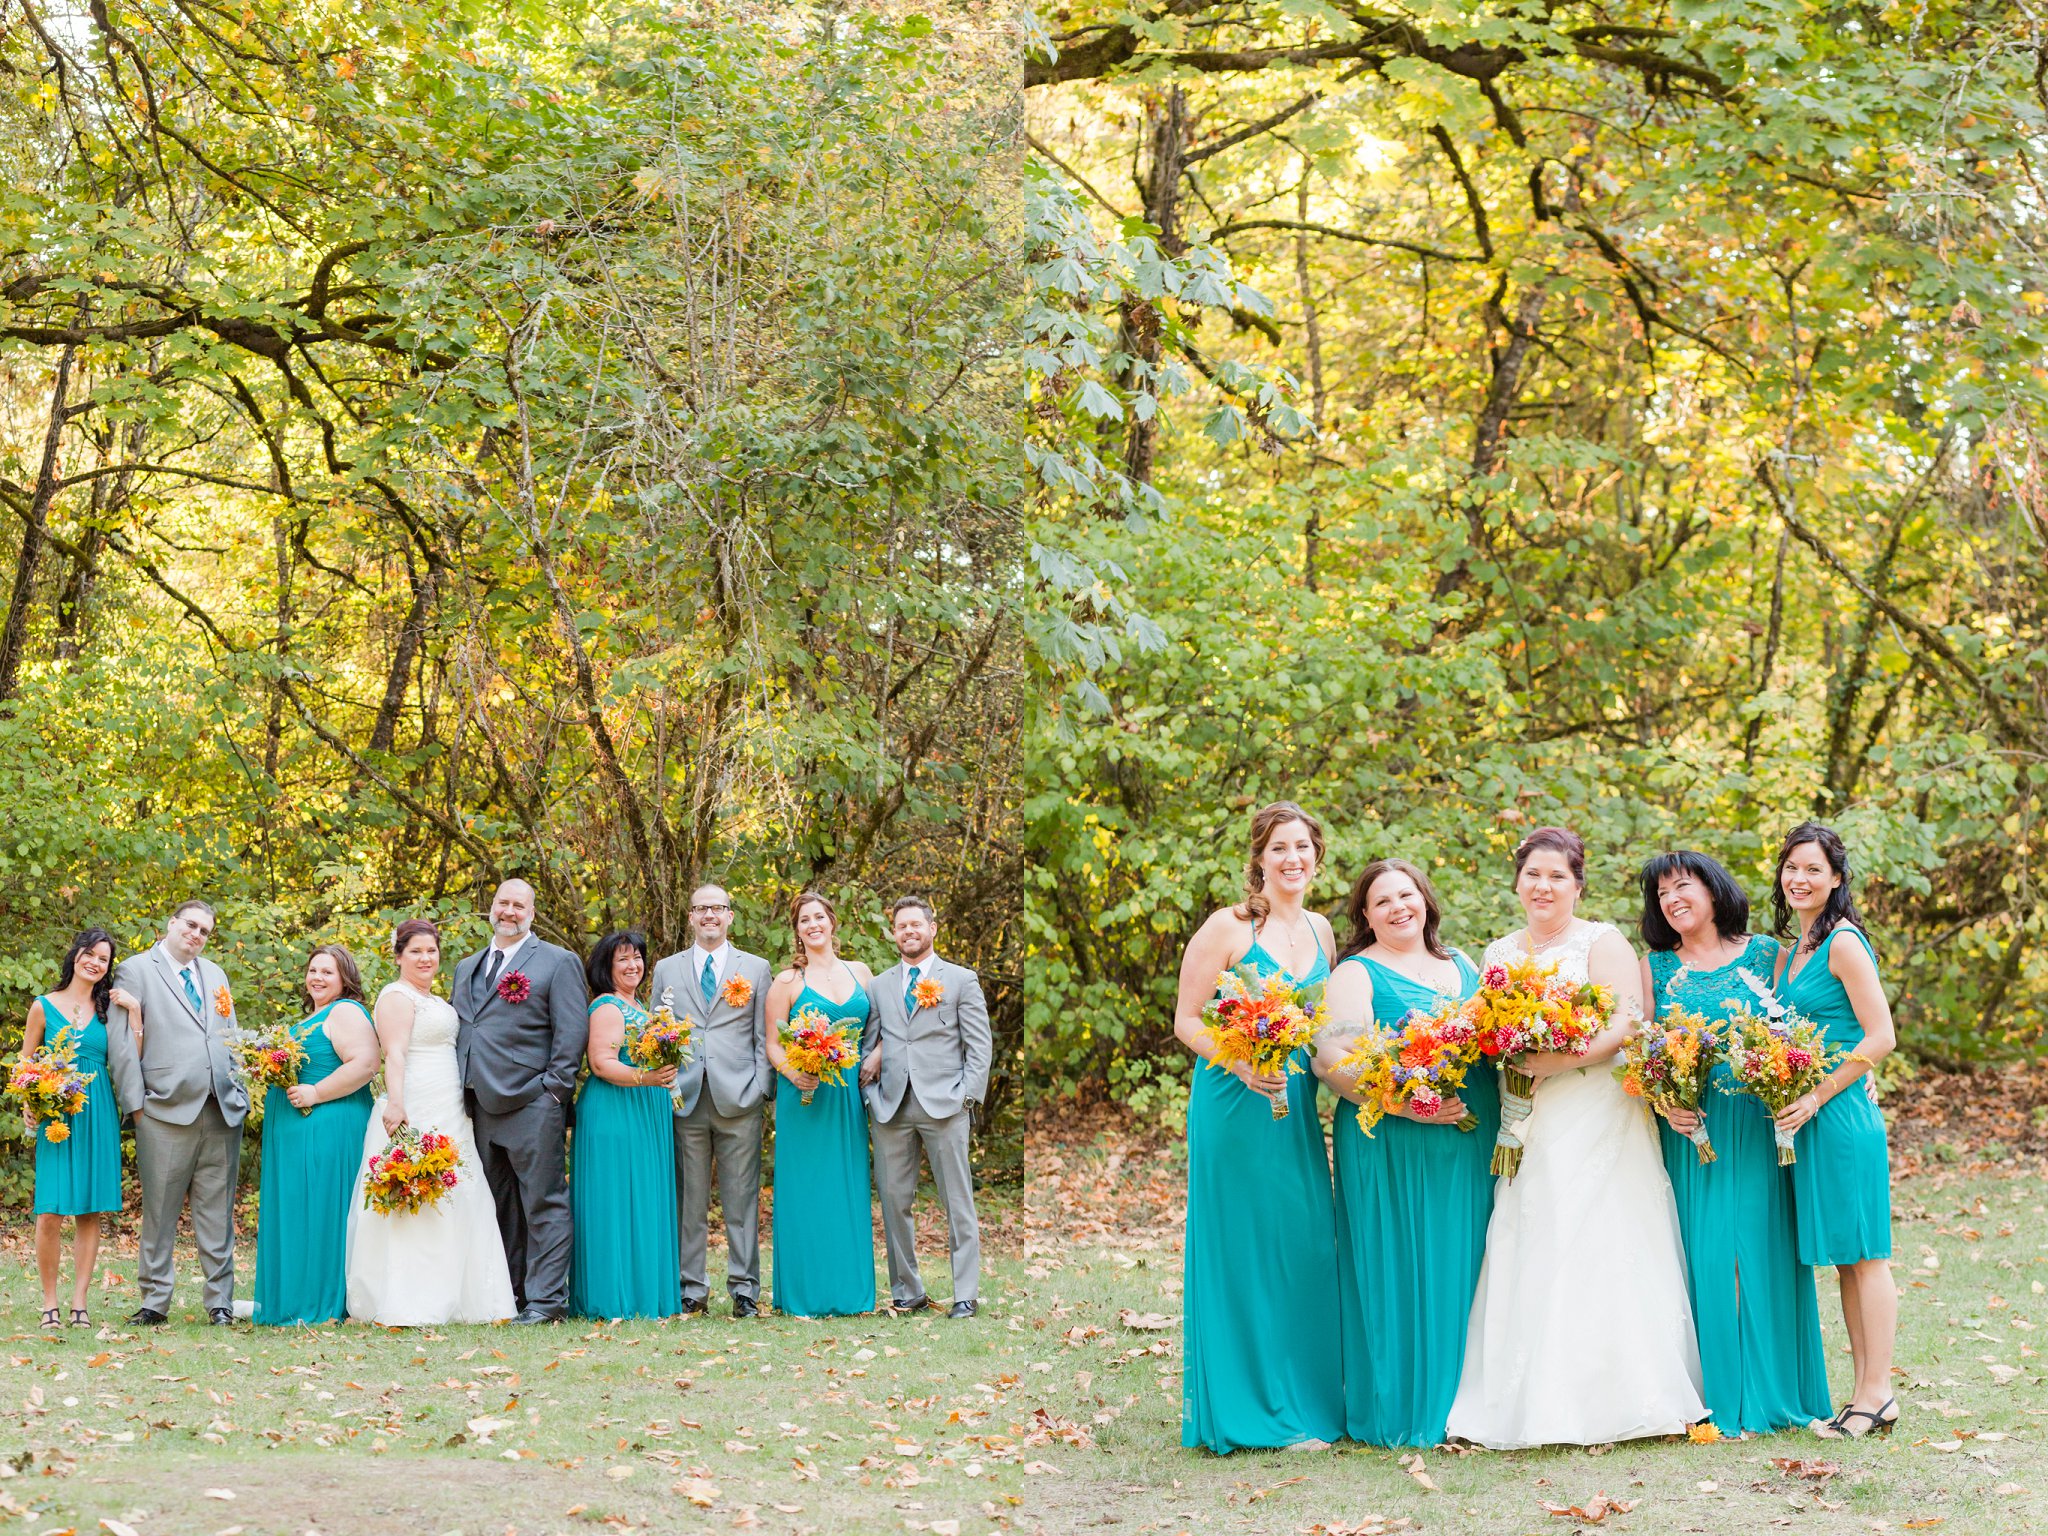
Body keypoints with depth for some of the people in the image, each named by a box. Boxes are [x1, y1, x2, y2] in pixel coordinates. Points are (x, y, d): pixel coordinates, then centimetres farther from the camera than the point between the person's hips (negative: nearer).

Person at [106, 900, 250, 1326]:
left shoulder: (215, 975, 20)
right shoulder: (135, 971, 3)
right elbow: (121, 1042, -3)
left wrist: (241, 1094, 12)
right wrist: (135, 1102, -8)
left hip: (223, 1112, 4)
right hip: (167, 1111, -4)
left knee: (217, 1212, 5)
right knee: (160, 1212, 1)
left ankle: (220, 1302, 9)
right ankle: (155, 1302, 8)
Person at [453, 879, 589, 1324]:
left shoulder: (558, 962, 1)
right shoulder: (467, 968, 20)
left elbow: (573, 1030, -5)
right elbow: (456, 1031, 25)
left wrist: (554, 1089, -12)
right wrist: (459, 1092, 13)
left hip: (532, 1104, -6)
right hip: (481, 1104, 6)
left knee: (543, 1203, -4)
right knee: (498, 1205, 10)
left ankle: (546, 1298, -3)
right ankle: (506, 1293, 16)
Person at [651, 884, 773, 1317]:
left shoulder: (756, 968, 12)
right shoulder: (667, 969, 14)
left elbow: (764, 1037, 8)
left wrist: (761, 1087, -3)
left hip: (738, 1099, -1)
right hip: (685, 1099, 1)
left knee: (742, 1199, 0)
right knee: (689, 1200, 3)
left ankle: (744, 1288, 5)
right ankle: (692, 1288, 9)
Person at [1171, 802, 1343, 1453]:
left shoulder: (1321, 932, 12)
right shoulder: (1228, 927, -7)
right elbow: (1187, 1020, -8)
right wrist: (1242, 1065, -22)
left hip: (1298, 1111, 6)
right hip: (1234, 1107, -6)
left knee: (1305, 1248, 7)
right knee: (1239, 1253, -1)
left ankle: (1304, 1399, 19)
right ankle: (1246, 1409, 9)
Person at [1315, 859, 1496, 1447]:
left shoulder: (1462, 963, 17)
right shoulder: (1356, 974, -2)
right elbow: (1337, 1060, -13)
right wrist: (1405, 1105, -25)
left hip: (1474, 1143, 6)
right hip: (1395, 1146, -6)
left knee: (1463, 1265, 8)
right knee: (1403, 1271, -4)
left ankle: (1461, 1401, 17)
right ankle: (1399, 1409, 5)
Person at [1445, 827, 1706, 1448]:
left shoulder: (1603, 943, 0)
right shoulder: (1497, 953, 17)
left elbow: (1621, 1028, -13)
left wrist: (1548, 1061, -23)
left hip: (1596, 1118, -5)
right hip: (1525, 1127, 5)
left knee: (1593, 1250, -7)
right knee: (1526, 1257, 1)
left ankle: (1599, 1401, -2)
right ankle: (1533, 1402, 4)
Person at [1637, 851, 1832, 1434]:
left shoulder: (1765, 954, 5)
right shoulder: (1656, 966, 8)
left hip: (1758, 1131, -1)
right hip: (1690, 1129, 1)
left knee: (1763, 1250, 0)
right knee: (1702, 1252, 0)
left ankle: (1770, 1391, 11)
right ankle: (1714, 1394, 9)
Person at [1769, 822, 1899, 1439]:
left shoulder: (1844, 944, -10)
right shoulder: (1791, 953, 16)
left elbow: (1881, 1038, -15)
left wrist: (1815, 1097, -16)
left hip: (1843, 1116, -9)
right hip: (1807, 1119, 9)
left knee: (1862, 1255, -4)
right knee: (1841, 1260, 10)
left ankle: (1877, 1394, 1)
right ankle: (1865, 1393, 15)